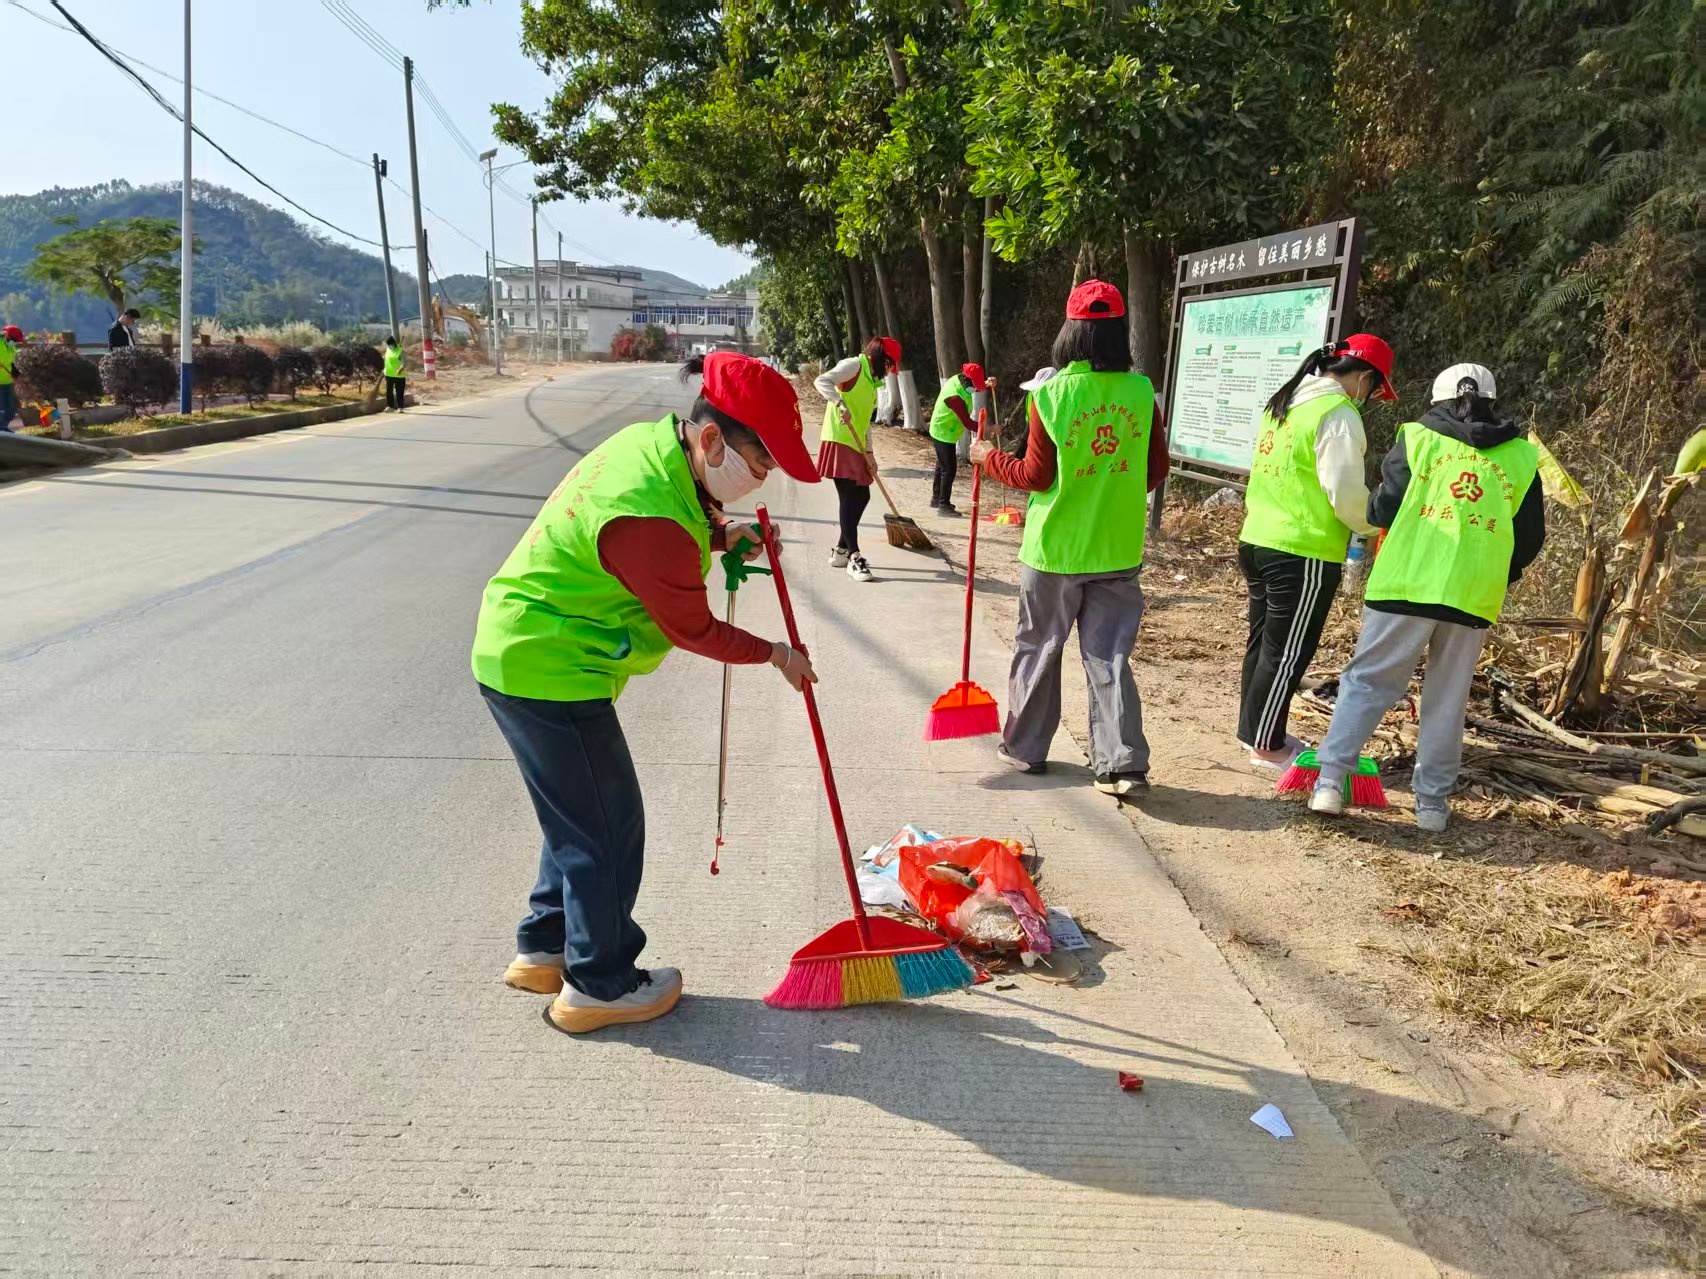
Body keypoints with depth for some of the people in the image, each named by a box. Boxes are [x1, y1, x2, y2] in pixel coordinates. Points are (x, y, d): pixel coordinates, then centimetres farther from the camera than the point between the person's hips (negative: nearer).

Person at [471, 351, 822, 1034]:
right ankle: (599, 986, 21)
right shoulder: (652, 522, -30)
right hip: (551, 675, -10)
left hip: (518, 655, 10)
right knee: (608, 828, 4)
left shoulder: (652, 440, -2)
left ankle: (544, 950, 37)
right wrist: (776, 655, -2)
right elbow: (694, 630, -17)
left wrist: (719, 537, 4)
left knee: (579, 818, 21)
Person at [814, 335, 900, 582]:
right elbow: (821, 381, -24)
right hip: (839, 442, -10)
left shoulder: (871, 380, 20)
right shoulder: (854, 365, -8)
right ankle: (854, 557, -9)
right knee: (849, 498, -11)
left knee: (862, 497, 12)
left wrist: (869, 453, 13)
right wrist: (840, 404, -38)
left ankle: (841, 551, 22)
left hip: (855, 446, 10)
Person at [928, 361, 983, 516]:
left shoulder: (958, 379, -7)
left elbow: (975, 387, 15)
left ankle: (936, 498, 34)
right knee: (949, 469, -7)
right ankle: (943, 506, -4)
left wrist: (986, 384, -4)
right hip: (944, 434, -10)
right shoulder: (955, 397, -33)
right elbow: (967, 423, -31)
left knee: (942, 466, 20)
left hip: (942, 431, 10)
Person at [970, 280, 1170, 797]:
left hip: (1055, 550, -2)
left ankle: (1025, 747, 27)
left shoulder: (1051, 393, -12)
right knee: (1109, 657, 9)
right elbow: (1157, 470, 4)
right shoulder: (1142, 392, -2)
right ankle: (1124, 763, 5)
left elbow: (1037, 476, -10)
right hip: (1118, 550, 3)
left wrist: (991, 458, 7)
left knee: (1037, 650, 14)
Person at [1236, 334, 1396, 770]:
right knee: (1287, 652, 2)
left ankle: (1254, 730, 29)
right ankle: (1266, 746, 10)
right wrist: (1376, 527, 1)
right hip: (1303, 553, -9)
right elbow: (1347, 494, -16)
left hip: (1257, 540, 9)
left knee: (1263, 641, 18)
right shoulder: (1339, 414, -15)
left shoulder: (1283, 402, 12)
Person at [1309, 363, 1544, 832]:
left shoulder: (1418, 437, 3)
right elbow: (1530, 537, 14)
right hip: (1475, 597, 2)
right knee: (1447, 701, 11)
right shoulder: (1521, 456, 12)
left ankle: (1330, 781, -2)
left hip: (1405, 585, -2)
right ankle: (1432, 801, 17)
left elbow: (1382, 509, -1)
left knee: (1367, 681, 5)